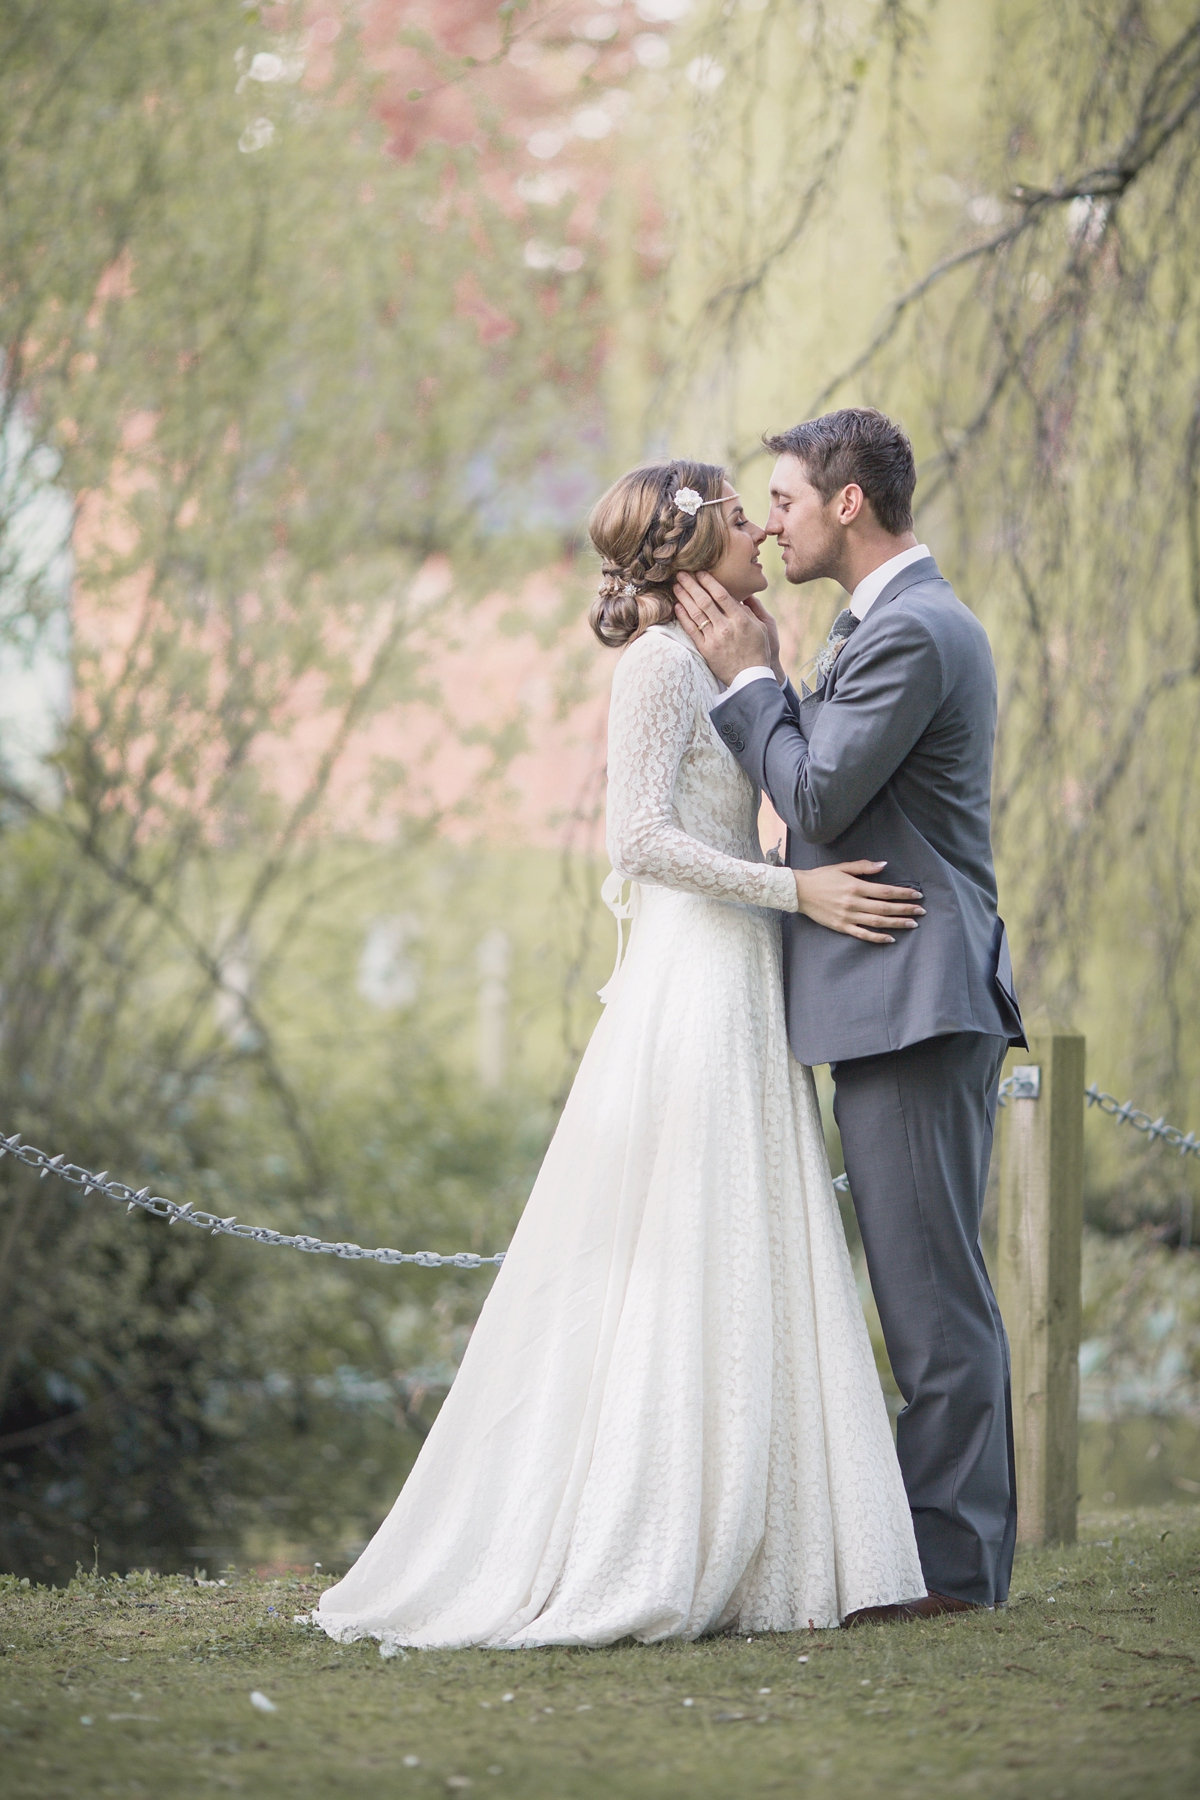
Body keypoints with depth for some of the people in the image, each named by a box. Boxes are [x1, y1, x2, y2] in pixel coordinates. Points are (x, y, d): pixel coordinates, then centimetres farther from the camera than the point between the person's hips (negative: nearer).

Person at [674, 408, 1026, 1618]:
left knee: (933, 1289, -7)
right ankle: (956, 1545, 17)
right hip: (898, 1002, 11)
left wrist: (750, 679, -5)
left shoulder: (911, 632, -14)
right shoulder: (898, 623, 19)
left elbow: (818, 799, -16)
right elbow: (827, 795, 19)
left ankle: (951, 1562, -4)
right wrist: (769, 677, 10)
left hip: (914, 1002, -11)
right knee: (932, 1289, 12)